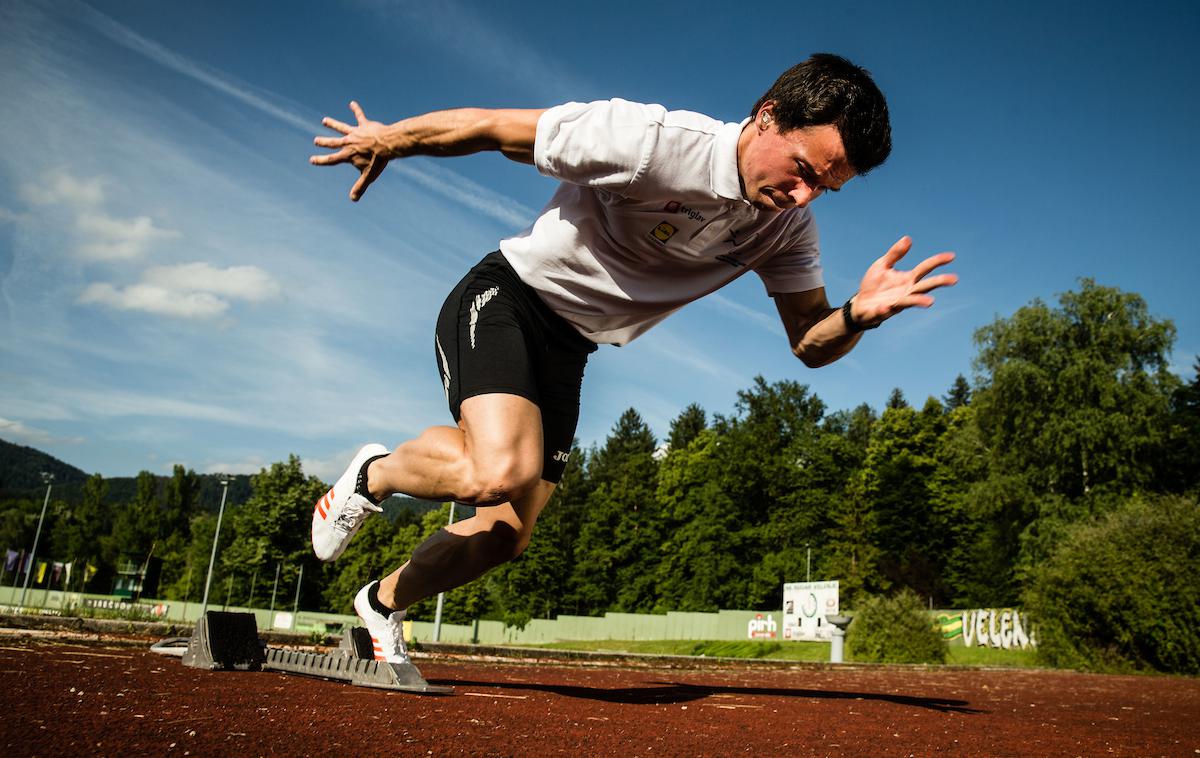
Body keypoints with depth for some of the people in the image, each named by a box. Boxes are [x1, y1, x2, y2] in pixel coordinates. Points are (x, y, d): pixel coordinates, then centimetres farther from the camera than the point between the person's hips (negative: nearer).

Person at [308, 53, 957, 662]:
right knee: (501, 472, -32)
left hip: (568, 351, 6)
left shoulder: (789, 222, -6)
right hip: (503, 298, -6)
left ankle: (383, 604, 34)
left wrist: (858, 315, -26)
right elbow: (488, 125, -16)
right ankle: (373, 474, 3)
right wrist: (386, 140, -2)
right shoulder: (650, 140, -26)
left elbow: (810, 345, -3)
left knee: (507, 536, 5)